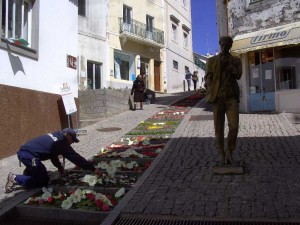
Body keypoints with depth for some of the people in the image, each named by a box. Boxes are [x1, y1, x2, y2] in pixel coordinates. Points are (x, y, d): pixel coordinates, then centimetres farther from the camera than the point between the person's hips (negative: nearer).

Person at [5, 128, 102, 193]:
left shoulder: (54, 136, 17)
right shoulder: (61, 143, -9)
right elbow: (75, 157, -10)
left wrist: (59, 166, 27)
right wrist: (93, 169, -8)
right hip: (29, 155, -10)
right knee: (43, 180, 0)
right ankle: (15, 179, 1)